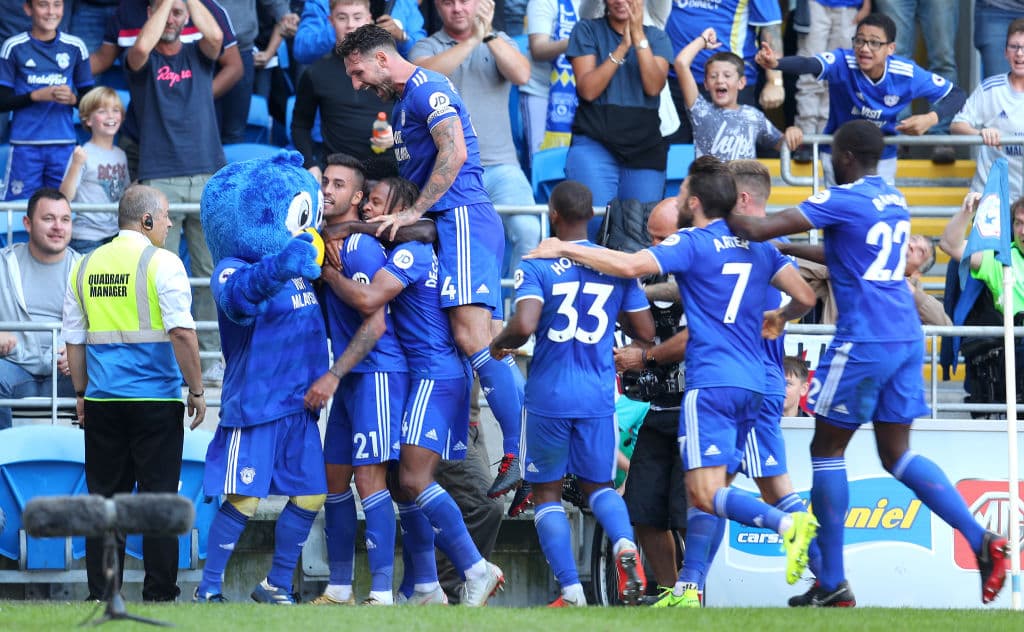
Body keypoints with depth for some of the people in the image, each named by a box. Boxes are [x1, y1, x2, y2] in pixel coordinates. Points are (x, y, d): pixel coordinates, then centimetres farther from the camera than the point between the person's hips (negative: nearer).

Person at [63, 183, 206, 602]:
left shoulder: (86, 266, 9)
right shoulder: (162, 264, -7)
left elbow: (74, 340, 12)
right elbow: (181, 332, -14)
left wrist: (82, 395, 21)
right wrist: (196, 390, -7)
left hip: (102, 400, 4)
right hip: (156, 398, -4)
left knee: (105, 496, 8)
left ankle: (101, 593, 7)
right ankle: (159, 595, 0)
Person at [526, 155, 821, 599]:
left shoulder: (692, 243, -4)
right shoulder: (757, 246, 14)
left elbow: (630, 266, -16)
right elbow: (805, 296, 12)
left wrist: (564, 249, -5)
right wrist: (780, 319, 36)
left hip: (711, 383, -7)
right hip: (751, 384, 7)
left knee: (706, 492, -12)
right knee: (700, 492, 11)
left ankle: (788, 524, -32)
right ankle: (687, 590, 10)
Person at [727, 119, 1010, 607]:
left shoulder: (844, 200, -10)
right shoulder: (893, 200, 15)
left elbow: (758, 230, -12)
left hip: (864, 342, -7)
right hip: (906, 338, 7)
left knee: (826, 449, 5)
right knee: (896, 453, 12)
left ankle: (832, 583, 5)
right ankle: (982, 541, -4)